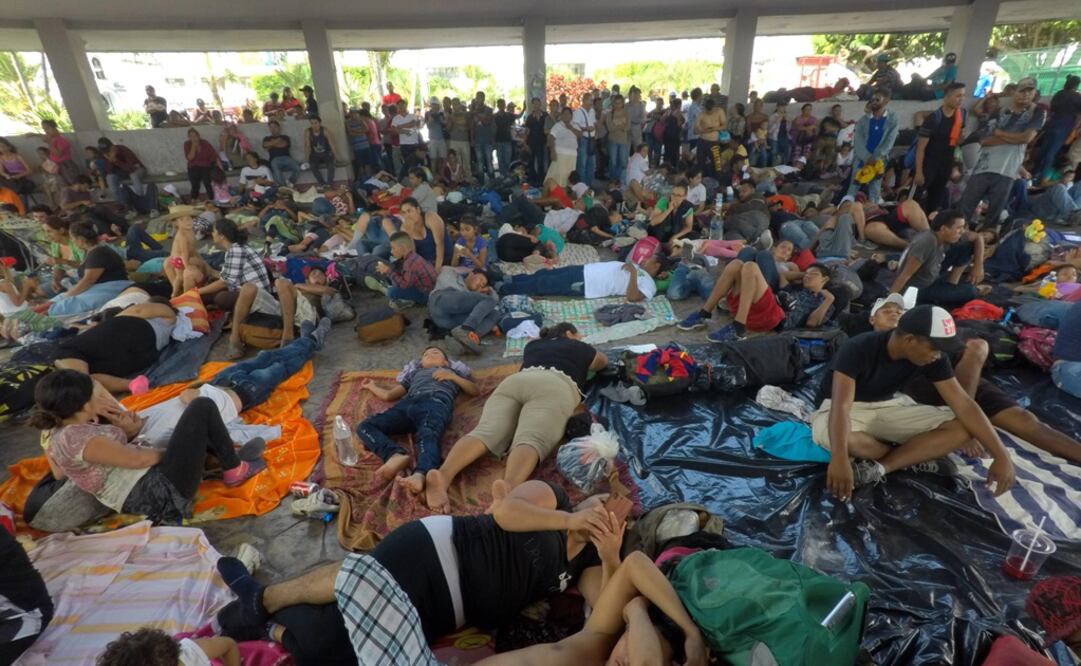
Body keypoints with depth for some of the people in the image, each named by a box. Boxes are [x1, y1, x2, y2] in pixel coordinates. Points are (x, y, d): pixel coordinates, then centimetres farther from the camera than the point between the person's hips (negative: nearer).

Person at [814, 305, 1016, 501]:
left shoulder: (934, 358, -11)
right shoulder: (858, 349, -30)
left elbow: (963, 404, -9)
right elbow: (841, 406, -40)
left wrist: (1000, 455, -15)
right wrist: (839, 458, -53)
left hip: (887, 405, 5)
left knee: (961, 428, -14)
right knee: (830, 434, -42)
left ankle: (878, 466, -20)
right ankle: (913, 457, -11)